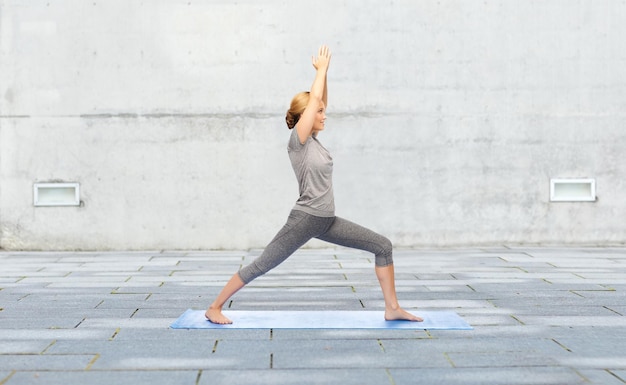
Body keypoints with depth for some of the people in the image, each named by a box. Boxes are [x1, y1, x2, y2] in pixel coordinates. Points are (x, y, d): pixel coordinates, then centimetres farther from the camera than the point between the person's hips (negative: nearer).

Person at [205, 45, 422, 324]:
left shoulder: (312, 139, 11)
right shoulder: (297, 140, -10)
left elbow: (320, 101, 14)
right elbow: (314, 99, -15)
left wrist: (324, 71, 7)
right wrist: (321, 69, -4)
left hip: (327, 221, 8)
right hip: (305, 219, -8)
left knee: (382, 246, 3)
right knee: (260, 266, -2)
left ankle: (392, 308, 6)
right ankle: (214, 308, 13)